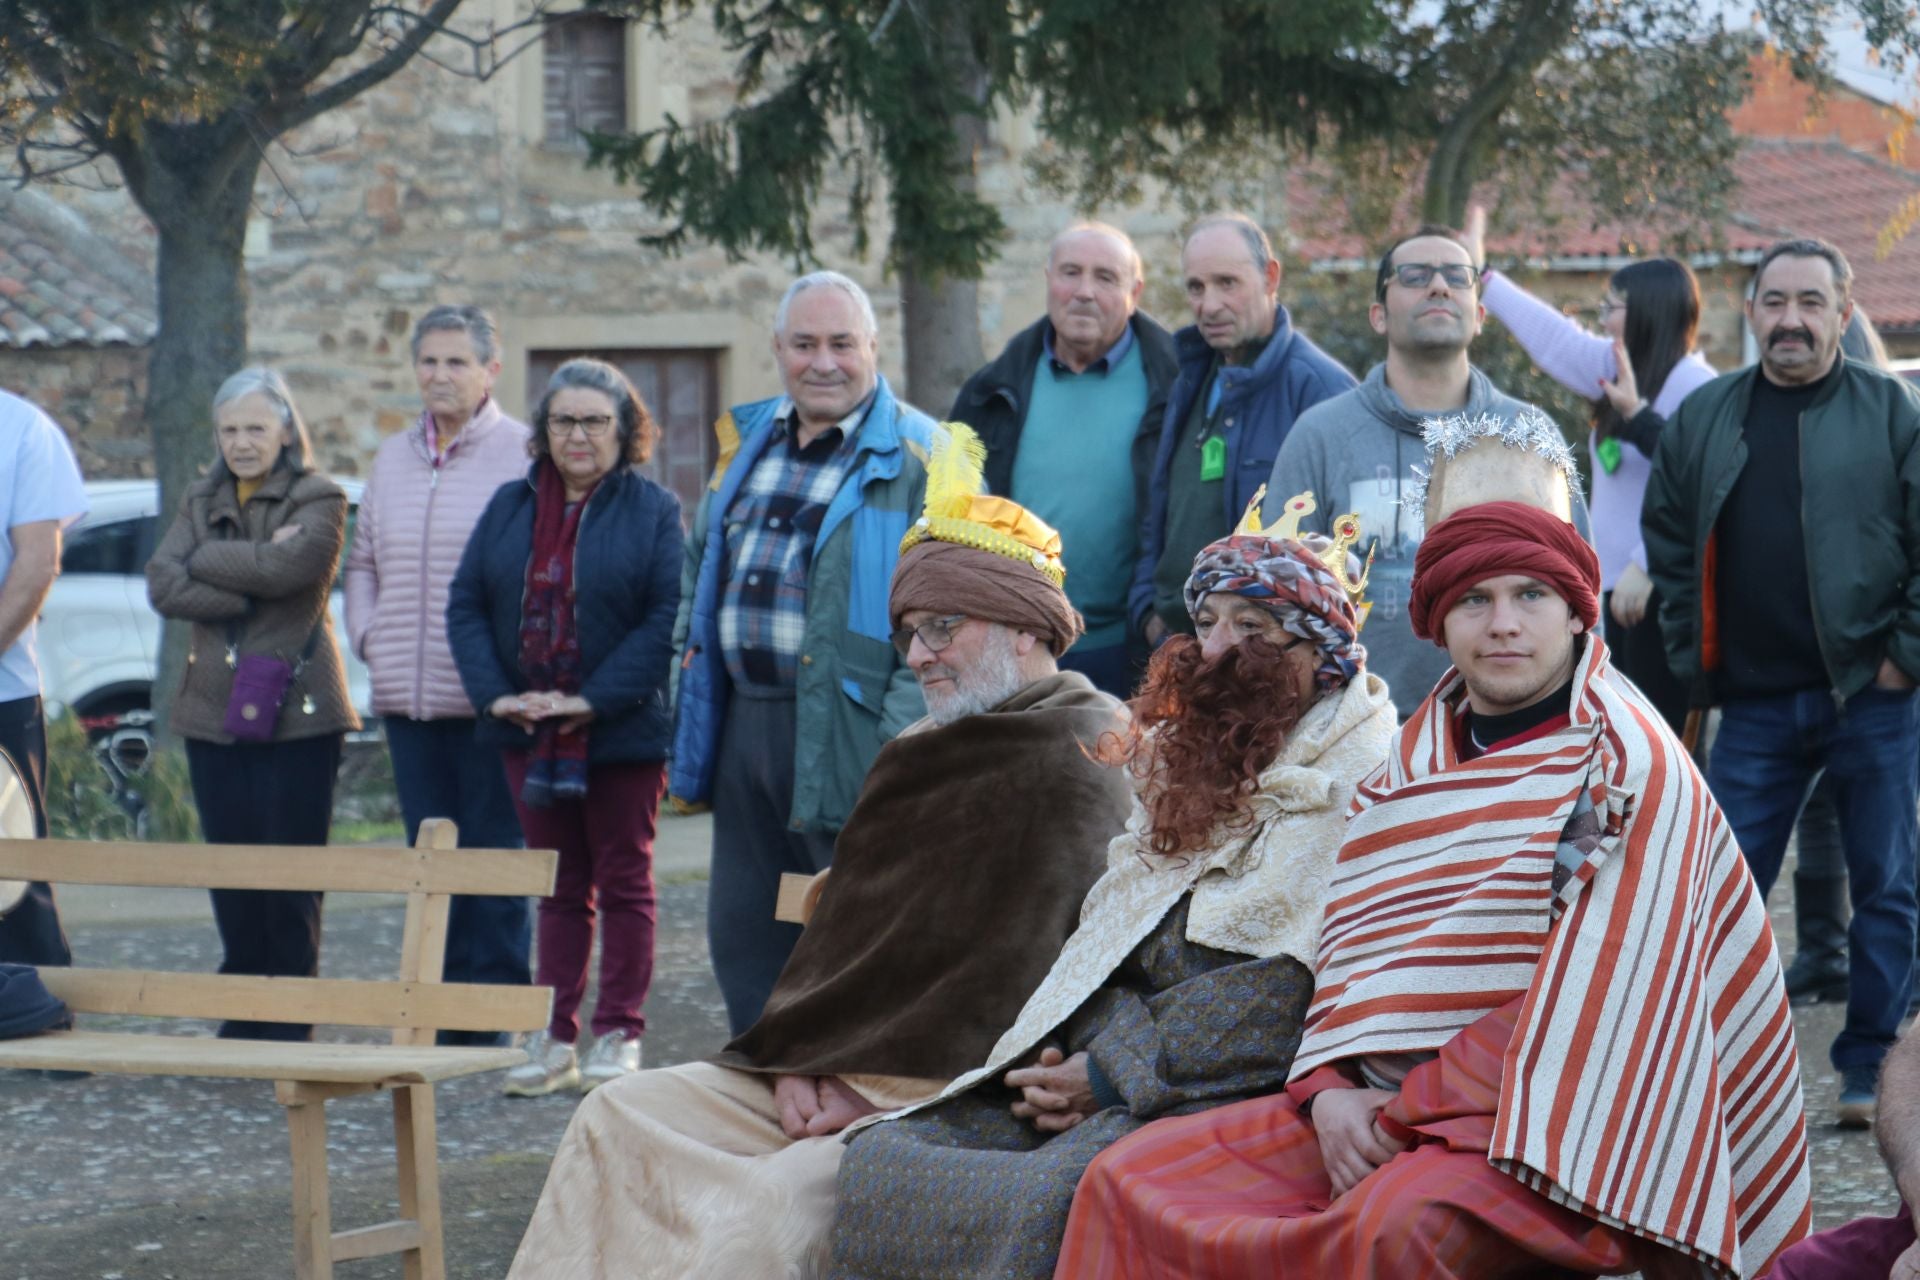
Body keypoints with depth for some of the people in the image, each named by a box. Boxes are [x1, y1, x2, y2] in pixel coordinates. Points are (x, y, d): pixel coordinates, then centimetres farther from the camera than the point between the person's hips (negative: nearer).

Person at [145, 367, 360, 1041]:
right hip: (214, 710, 5)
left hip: (296, 713, -5)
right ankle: (243, 1022, 15)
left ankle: (289, 1026, 3)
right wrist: (248, 585, -14)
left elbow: (286, 566, -20)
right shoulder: (203, 501, 14)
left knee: (292, 875, -3)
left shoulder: (319, 500, 0)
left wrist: (204, 560, -7)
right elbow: (162, 586, -2)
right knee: (229, 873, 6)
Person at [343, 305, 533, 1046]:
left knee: (493, 853, -2)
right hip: (407, 694, 6)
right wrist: (367, 634, 9)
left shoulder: (522, 456, -5)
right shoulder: (392, 459, 15)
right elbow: (363, 560, 24)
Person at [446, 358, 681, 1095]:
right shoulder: (511, 508, 9)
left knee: (623, 881, 4)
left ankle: (618, 1035, 11)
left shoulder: (654, 511, -3)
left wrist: (596, 701, -19)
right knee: (558, 885, 9)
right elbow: (466, 605, 6)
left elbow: (669, 617, -12)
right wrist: (496, 695, -9)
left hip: (622, 732, -4)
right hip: (527, 732, 4)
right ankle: (555, 1039, 13)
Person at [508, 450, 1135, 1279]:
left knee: (780, 1202, -31)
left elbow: (1022, 971, -18)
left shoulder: (1081, 755, -10)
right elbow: (847, 924, 18)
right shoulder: (924, 752, 20)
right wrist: (797, 1061, 0)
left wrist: (876, 1085, -16)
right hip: (843, 1073, 10)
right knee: (622, 1118, -1)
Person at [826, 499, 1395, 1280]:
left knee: (1053, 1196, -35)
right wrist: (1076, 1060, -3)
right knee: (882, 1156, -14)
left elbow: (1285, 994, -14)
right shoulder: (1179, 759, 23)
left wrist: (1111, 1073, -12)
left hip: (1227, 1093, -8)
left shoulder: (1362, 775, -4)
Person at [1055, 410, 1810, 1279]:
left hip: (1535, 1124, -7)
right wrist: (1331, 1092, -7)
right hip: (1377, 1109, 7)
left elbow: (1580, 1001, -15)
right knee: (1130, 1183, -7)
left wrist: (1409, 1110, -16)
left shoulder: (1626, 768, -6)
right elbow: (1352, 960, 13)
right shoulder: (1413, 766, 15)